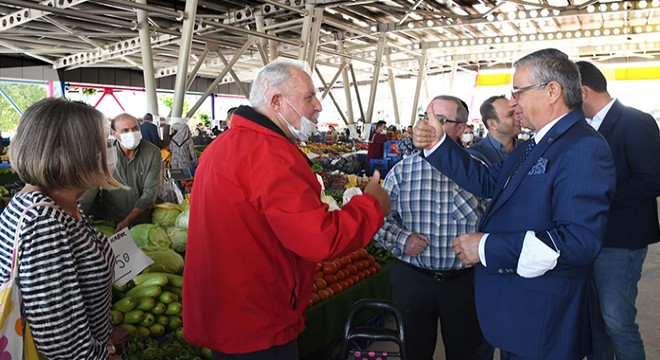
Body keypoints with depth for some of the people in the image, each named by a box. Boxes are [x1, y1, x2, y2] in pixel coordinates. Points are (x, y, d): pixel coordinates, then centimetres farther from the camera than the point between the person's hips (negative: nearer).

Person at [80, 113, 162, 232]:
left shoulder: (153, 153, -7)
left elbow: (149, 193, -6)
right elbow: (88, 193, -9)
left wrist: (127, 221, -12)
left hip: (140, 220, 0)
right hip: (108, 221, 0)